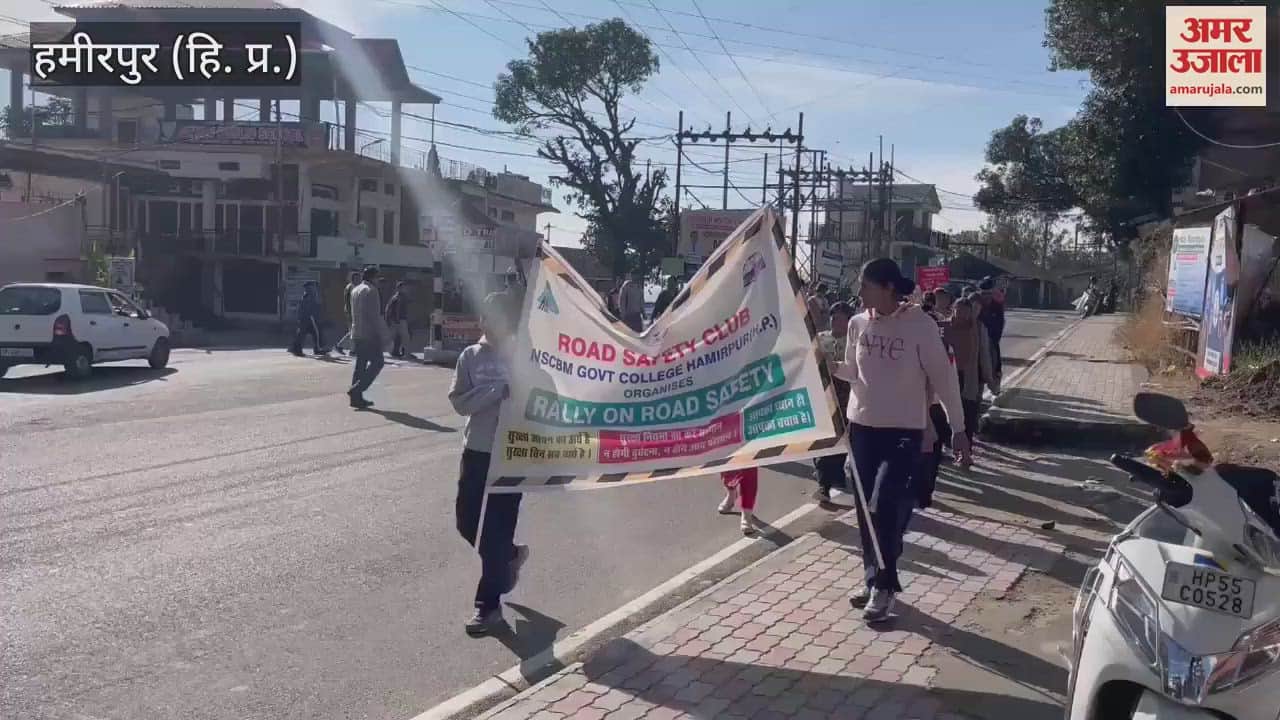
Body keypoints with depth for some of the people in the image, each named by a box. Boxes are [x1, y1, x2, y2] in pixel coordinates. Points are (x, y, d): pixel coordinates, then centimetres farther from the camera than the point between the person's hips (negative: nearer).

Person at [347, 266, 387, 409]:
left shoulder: (355, 290, 17)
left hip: (356, 333, 9)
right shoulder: (371, 290, -11)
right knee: (377, 362, -4)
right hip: (370, 334, -9)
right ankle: (356, 390, -14)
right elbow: (374, 315, -17)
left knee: (360, 364, 10)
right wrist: (381, 333, -14)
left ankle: (357, 397, 9)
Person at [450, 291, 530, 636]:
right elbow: (459, 402, -6)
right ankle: (510, 556, 41)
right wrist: (497, 391, -19)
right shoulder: (471, 356, 2)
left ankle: (489, 605, 11)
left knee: (496, 528, -1)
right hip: (476, 450, 4)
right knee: (467, 522, 11)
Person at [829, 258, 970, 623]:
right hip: (861, 426, 5)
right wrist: (831, 366, -7)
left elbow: (943, 377, -7)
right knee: (866, 510, 11)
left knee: (886, 509, -10)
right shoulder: (858, 324, 2)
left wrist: (958, 427, -6)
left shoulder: (920, 324, -12)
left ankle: (884, 586, 6)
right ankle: (874, 579, 26)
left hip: (903, 430, -5)